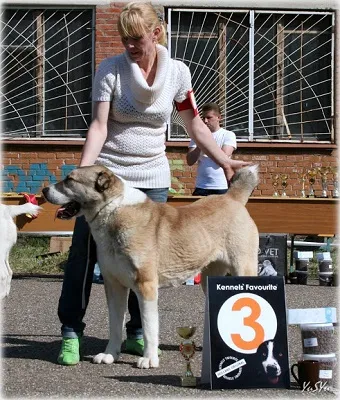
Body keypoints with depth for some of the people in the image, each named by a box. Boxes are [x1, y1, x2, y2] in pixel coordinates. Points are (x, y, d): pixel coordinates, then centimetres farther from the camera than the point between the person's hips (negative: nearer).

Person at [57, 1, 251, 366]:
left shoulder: (177, 72, 0)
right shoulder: (110, 69, -8)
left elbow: (195, 126, 7)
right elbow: (99, 126, -13)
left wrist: (224, 162, 3)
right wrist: (82, 171, -24)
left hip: (152, 177, 2)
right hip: (107, 172, -2)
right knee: (84, 251, -4)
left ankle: (137, 333, 14)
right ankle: (71, 332, 2)